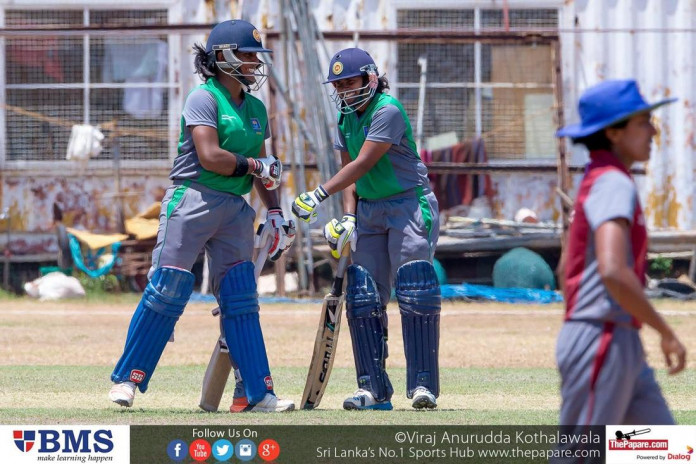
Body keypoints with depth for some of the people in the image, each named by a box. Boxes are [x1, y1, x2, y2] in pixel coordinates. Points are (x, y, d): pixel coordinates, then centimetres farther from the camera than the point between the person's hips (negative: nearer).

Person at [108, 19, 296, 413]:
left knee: (241, 299, 3)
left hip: (235, 210, 7)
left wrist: (275, 212, 10)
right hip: (192, 202, -7)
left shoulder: (256, 109, 16)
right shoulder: (204, 99, -8)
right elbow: (210, 157, -19)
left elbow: (264, 171, 20)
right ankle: (127, 378, 1)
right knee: (167, 292, -8)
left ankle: (258, 394, 3)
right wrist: (256, 166, -9)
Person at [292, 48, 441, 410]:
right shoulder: (346, 118, 9)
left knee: (415, 293, -14)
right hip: (368, 210, 8)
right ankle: (374, 390, 3)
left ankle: (423, 385, -13)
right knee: (363, 296, 1)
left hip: (409, 203, -8)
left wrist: (319, 196, -22)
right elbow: (349, 169, 12)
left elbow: (362, 164, -21)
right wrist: (348, 217, -1)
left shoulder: (387, 111, -17)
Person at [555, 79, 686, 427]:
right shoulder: (614, 184, -15)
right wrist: (666, 332, -19)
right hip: (601, 344, -10)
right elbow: (613, 271, -28)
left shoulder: (594, 182, 16)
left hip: (622, 345, 10)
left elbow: (567, 270, 23)